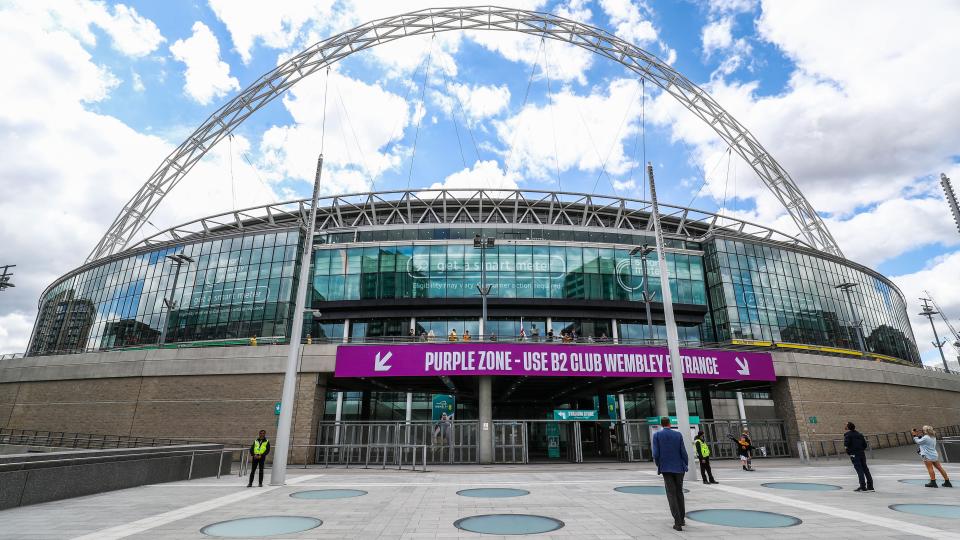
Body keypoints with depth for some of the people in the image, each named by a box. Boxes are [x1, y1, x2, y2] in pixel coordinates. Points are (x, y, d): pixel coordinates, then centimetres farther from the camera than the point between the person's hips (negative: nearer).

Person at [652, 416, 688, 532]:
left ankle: (678, 523, -8)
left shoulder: (657, 435, -4)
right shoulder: (678, 435, 0)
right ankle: (682, 519, 26)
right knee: (679, 493, 18)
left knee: (671, 494, 0)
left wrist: (659, 466, 9)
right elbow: (683, 453, -4)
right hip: (679, 468, 2)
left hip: (666, 468, -2)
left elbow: (656, 454, -8)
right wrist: (685, 466, 11)